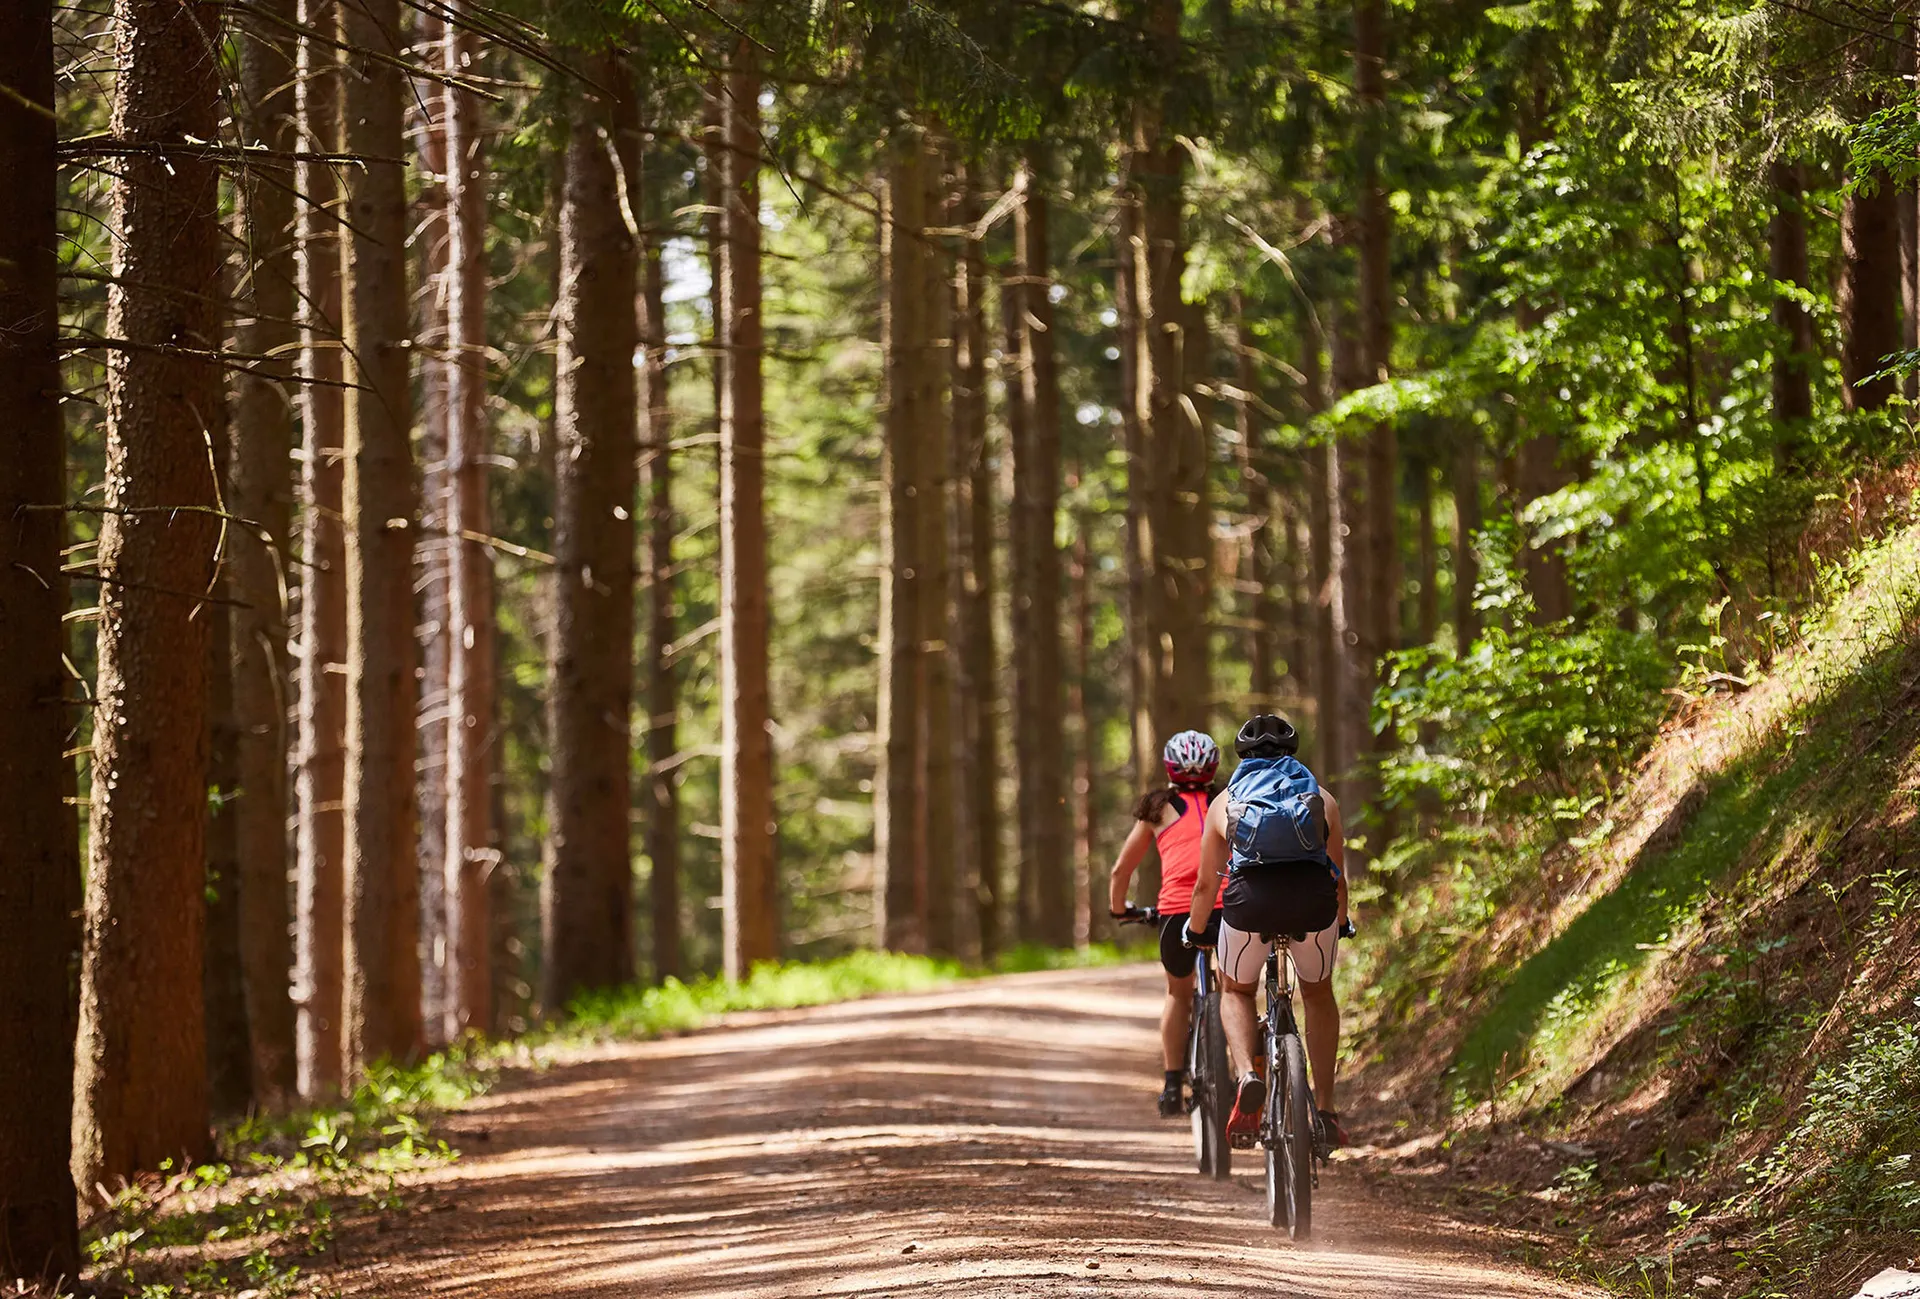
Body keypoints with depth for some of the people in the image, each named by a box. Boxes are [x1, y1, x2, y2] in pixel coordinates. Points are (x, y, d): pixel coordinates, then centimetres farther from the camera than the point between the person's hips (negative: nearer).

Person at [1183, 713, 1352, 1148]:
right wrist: (1342, 923, 52)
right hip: (1313, 899, 1)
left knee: (1236, 991, 26)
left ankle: (1246, 1076, -3)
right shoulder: (1322, 799, 27)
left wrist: (1196, 931, 47)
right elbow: (1339, 877, 33)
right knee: (1318, 994, 28)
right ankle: (1325, 1110, 19)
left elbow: (1205, 884, 29)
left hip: (1250, 899, -1)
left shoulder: (1225, 802, 26)